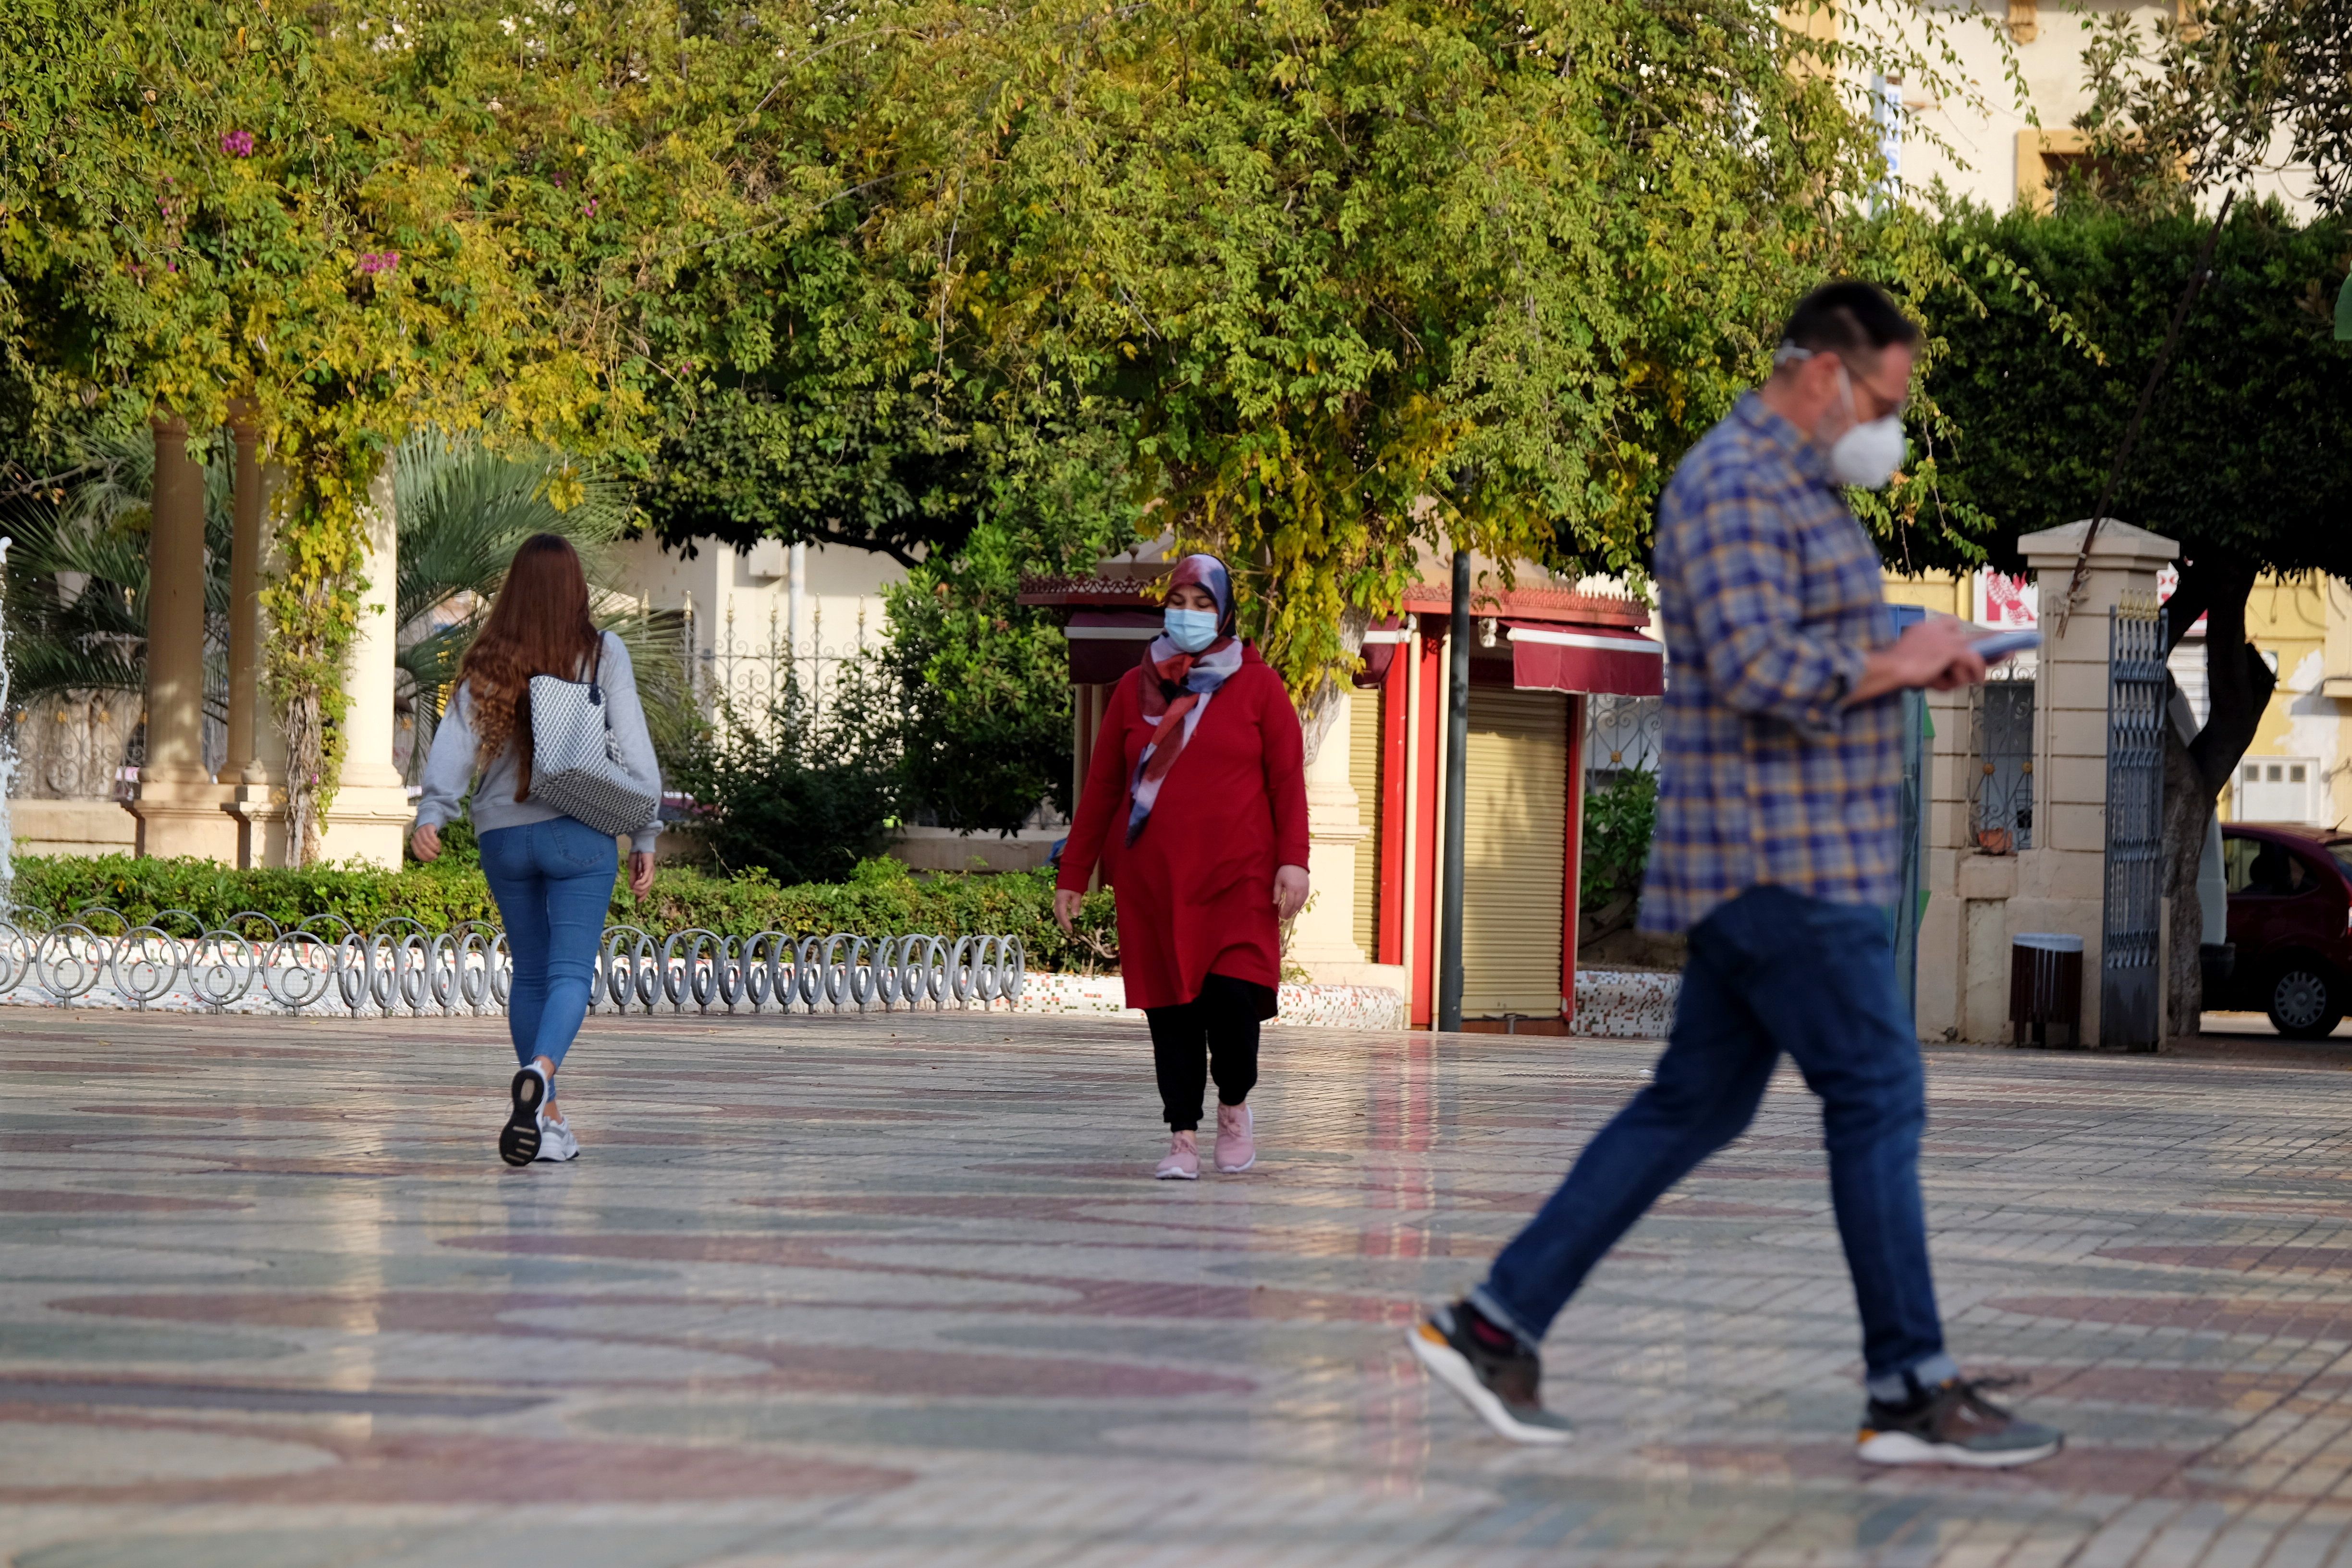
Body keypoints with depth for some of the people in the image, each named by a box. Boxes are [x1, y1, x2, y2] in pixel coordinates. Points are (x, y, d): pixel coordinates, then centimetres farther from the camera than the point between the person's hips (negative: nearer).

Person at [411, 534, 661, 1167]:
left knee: (529, 973, 14)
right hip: (579, 831, -3)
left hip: (503, 835, 3)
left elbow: (456, 740, -7)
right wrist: (646, 837, 3)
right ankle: (539, 1070, -37)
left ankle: (548, 1120, 14)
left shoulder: (488, 663, 5)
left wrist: (431, 813, -16)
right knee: (570, 972, -8)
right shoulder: (603, 654, 0)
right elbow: (633, 747, -2)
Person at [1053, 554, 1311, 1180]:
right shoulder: (1136, 688, 11)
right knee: (1170, 1009, 0)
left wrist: (1293, 860, -9)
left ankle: (1235, 1106, 11)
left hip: (1237, 876, -2)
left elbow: (1288, 779, 2)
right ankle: (1183, 1137, 7)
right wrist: (1073, 873, 11)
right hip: (1151, 878, 2)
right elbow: (1101, 785, 13)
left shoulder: (1257, 686, 6)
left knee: (1232, 993, -14)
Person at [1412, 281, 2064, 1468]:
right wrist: (1896, 664, -14)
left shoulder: (1796, 489, 21)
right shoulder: (1736, 482, -14)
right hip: (1778, 860, -11)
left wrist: (1913, 660, 11)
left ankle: (1495, 1324, 9)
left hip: (1789, 866, 11)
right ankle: (1912, 1392, -2)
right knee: (1877, 1098, -7)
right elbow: (1752, 667, -25)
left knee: (1696, 1106, 10)